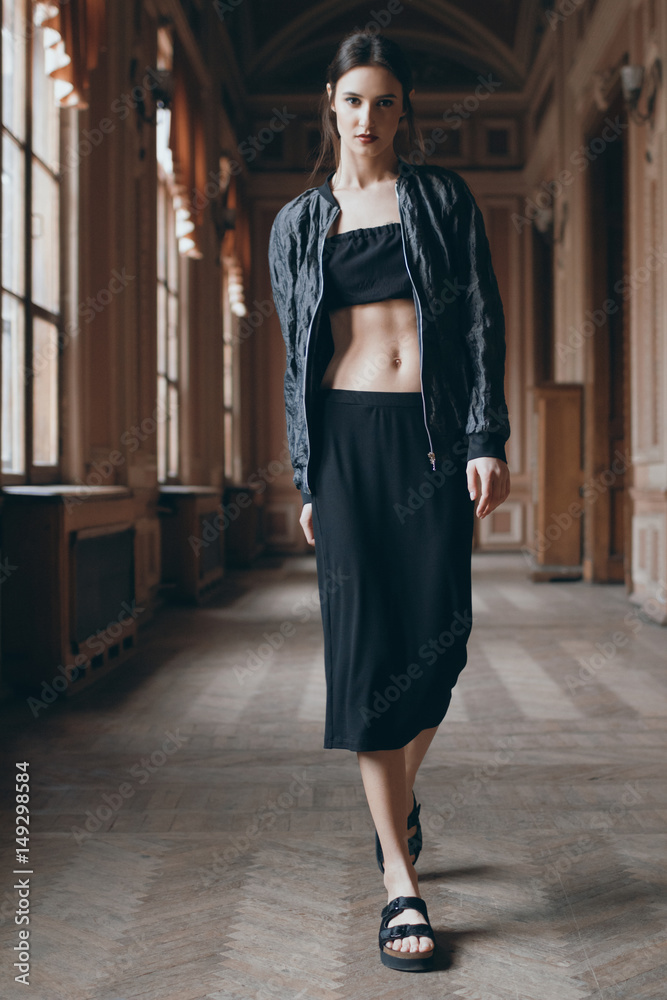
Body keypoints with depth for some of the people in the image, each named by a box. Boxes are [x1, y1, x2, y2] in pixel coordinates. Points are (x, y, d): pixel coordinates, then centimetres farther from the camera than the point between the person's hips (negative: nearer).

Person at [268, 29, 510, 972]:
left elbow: (484, 321, 4)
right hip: (345, 440, 1)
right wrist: (306, 480, 9)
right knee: (366, 645, -6)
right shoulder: (298, 223, 14)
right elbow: (297, 358, 14)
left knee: (438, 636, -1)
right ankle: (401, 880, 0)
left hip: (436, 434, 0)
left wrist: (488, 440, -8)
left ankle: (401, 792, 32)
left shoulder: (443, 196, 10)